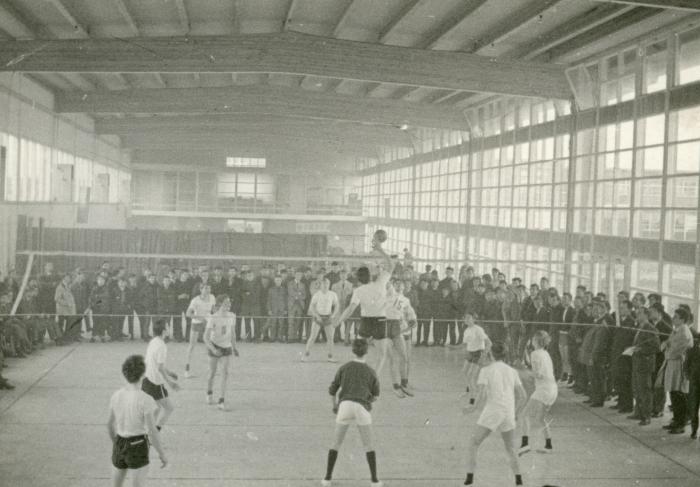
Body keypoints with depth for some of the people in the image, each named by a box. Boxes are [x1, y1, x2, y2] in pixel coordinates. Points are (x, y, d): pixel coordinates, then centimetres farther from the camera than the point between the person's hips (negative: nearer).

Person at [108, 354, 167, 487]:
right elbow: (152, 432, -22)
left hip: (120, 446, 6)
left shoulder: (116, 396, -5)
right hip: (137, 450, -6)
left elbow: (110, 424, 8)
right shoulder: (145, 400, -24)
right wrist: (162, 454, -8)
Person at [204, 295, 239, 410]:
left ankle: (221, 402, -12)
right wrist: (213, 349, -35)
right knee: (212, 373, 9)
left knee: (225, 373, -12)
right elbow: (206, 337, -21)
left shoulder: (232, 316, -5)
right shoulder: (213, 318, -19)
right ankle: (209, 393, 40)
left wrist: (234, 347, 19)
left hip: (226, 347, 3)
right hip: (214, 346, -3)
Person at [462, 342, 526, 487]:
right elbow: (522, 396, 7)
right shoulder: (512, 371, 9)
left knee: (473, 444, 11)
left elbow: (482, 395, -13)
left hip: (491, 413, -3)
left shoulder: (486, 370, -3)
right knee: (511, 449, 21)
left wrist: (473, 408, 6)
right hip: (508, 414, 3)